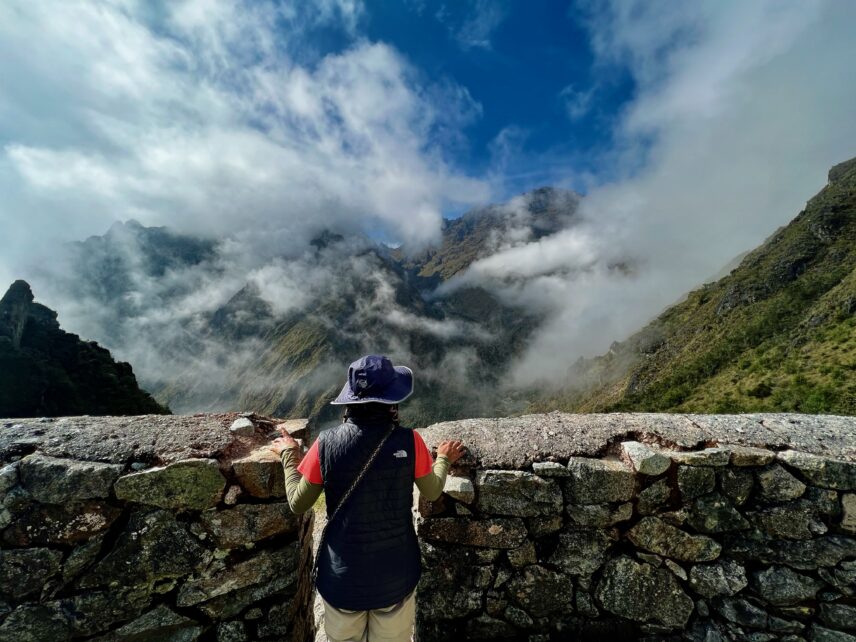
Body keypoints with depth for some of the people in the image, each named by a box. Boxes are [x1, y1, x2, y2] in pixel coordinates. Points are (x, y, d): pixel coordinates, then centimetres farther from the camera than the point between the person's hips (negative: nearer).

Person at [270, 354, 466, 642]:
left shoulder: (326, 444, -19)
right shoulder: (409, 441, -20)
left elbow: (298, 504, -6)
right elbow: (432, 492, -4)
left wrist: (288, 455, 8)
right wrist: (444, 459, 14)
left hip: (343, 575, 1)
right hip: (396, 574, 0)